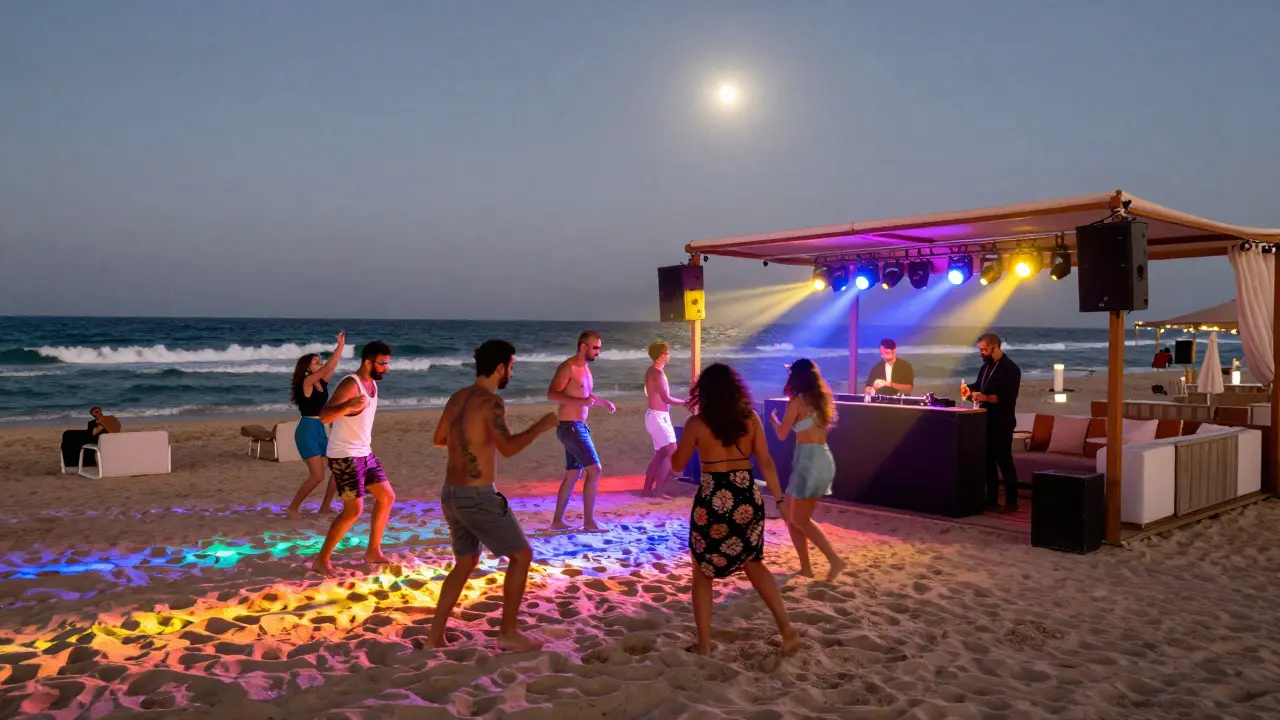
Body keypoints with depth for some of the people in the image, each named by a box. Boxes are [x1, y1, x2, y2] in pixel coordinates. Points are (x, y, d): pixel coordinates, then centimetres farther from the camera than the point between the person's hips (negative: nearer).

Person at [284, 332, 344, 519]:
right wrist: (340, 345, -16)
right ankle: (292, 509, 2)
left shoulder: (321, 382, 10)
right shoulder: (307, 382, -11)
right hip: (307, 431, -9)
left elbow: (332, 366, 4)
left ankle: (325, 506, 18)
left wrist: (341, 345, -4)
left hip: (320, 430, 9)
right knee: (317, 476, -13)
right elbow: (329, 367, -18)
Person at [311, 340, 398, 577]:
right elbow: (324, 416, -34)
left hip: (364, 453, 9)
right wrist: (348, 406, -52)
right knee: (353, 510, -10)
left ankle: (373, 552, 22)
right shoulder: (350, 385, -21)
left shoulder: (372, 383, 7)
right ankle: (321, 561, 3)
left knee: (387, 497, 12)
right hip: (345, 456, -9)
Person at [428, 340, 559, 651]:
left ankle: (436, 635, 22)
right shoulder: (491, 402, -16)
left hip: (452, 495, 9)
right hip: (478, 498, -9)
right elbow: (508, 448, -27)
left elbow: (439, 439, 23)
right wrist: (541, 426, -14)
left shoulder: (458, 397, 11)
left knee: (466, 563, 22)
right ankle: (508, 632, 12)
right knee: (521, 556, 6)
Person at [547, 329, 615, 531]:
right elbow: (552, 394, -23)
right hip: (570, 427, -10)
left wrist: (604, 402, 19)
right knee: (594, 470, -12)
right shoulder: (568, 367, -13)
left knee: (573, 475, 12)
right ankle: (589, 521, -7)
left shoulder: (585, 368, 16)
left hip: (580, 427, 10)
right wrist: (580, 401, -32)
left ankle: (558, 521, 19)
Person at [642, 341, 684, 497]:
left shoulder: (652, 371, 13)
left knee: (660, 455, 13)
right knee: (672, 452, -13)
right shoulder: (657, 373, -18)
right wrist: (685, 402, -10)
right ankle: (658, 489, -13)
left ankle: (647, 489, 16)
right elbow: (666, 398, -22)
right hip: (658, 417, -10)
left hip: (658, 416, 10)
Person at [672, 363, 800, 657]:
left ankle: (704, 645, 16)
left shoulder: (696, 423, -8)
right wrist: (780, 500, 7)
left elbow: (677, 465, 1)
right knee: (754, 563, 25)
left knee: (702, 573, 14)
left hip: (713, 501, -3)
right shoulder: (750, 419, 0)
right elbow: (766, 463, 0)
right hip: (747, 499, 4)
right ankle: (786, 627, 18)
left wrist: (673, 449, 21)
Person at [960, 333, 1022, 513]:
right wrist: (970, 391, -1)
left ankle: (1012, 501, 4)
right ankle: (991, 500, 15)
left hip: (1002, 423, -8)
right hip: (986, 420, 8)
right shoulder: (986, 367, 13)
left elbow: (1008, 397, -20)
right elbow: (979, 387, 21)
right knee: (988, 460, 9)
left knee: (1004, 460, -4)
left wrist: (985, 397, -30)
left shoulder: (1010, 368, -11)